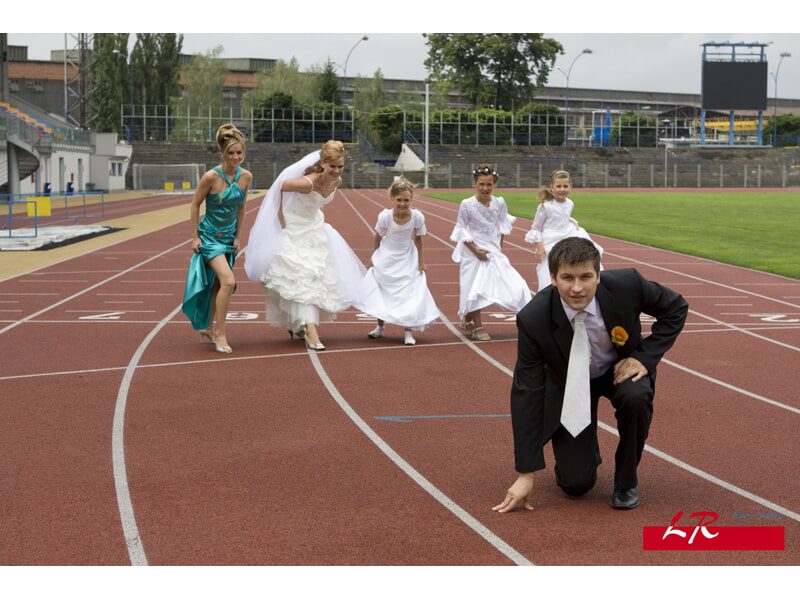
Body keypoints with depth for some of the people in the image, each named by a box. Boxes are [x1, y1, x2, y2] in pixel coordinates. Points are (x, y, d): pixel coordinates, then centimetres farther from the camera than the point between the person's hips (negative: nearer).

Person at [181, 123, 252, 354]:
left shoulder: (246, 176, -5)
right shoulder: (211, 177, -20)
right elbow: (195, 205, -9)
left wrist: (237, 237, 10)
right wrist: (195, 237, -7)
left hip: (228, 238, 6)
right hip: (209, 237, -6)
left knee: (218, 285, 16)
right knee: (228, 281, -21)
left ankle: (207, 328, 34)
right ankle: (220, 335, -13)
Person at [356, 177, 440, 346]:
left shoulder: (417, 217, -21)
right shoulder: (385, 216, -23)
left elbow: (418, 239, -5)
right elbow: (378, 237, -6)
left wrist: (421, 261, 0)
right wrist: (376, 256, 5)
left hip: (407, 260, 0)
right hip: (386, 260, 0)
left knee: (408, 294, -5)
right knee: (381, 293, 12)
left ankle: (408, 331, 5)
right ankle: (380, 327, 31)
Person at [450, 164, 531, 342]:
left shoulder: (499, 203, -4)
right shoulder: (467, 205, -14)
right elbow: (462, 230, -10)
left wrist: (499, 246, 4)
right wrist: (476, 251, -15)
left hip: (493, 250, 4)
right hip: (473, 251, -4)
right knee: (475, 287, -1)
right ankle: (477, 326, 12)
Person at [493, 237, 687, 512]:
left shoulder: (626, 284, -30)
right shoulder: (533, 319, -31)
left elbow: (676, 307, -9)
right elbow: (526, 393, -24)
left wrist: (645, 357, -23)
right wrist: (526, 474, -23)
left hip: (620, 369, 1)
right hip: (569, 382, -1)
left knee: (636, 397, -35)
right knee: (575, 484, -10)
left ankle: (626, 481, -7)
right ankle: (584, 450, 27)